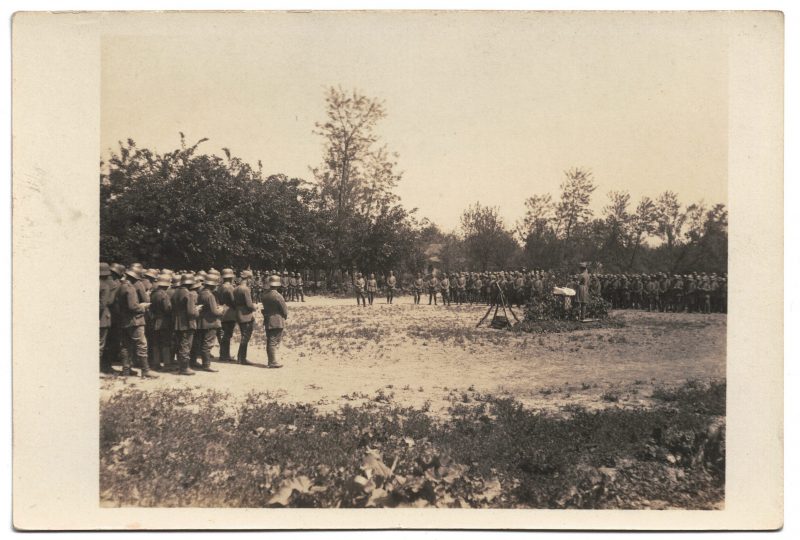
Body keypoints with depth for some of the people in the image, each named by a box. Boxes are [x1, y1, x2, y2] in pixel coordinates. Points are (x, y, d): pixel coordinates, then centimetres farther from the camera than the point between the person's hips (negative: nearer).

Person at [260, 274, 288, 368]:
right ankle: (273, 362, 0)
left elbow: (264, 308, 10)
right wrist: (285, 317, 9)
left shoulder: (264, 295, 5)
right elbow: (284, 310, -9)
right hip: (277, 322, -6)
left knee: (269, 342, 12)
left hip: (267, 322, 6)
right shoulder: (278, 296, -16)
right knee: (274, 342, -2)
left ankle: (270, 361, 19)